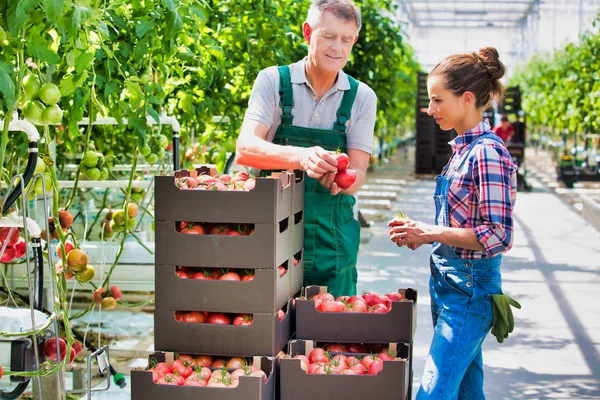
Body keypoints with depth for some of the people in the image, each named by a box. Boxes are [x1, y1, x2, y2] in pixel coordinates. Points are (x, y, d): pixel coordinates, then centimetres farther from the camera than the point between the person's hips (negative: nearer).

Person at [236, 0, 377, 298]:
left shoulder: (361, 97, 2)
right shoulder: (273, 81, -4)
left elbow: (358, 173, -3)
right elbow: (245, 148, -17)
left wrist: (340, 180, -28)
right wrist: (301, 157, -36)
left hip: (332, 238, 2)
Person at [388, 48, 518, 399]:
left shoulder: (488, 153, -17)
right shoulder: (464, 149, 11)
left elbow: (498, 236, -21)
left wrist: (431, 233, -18)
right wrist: (420, 233, 4)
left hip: (469, 288, -10)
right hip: (448, 282, 10)